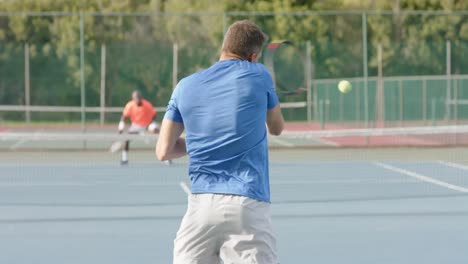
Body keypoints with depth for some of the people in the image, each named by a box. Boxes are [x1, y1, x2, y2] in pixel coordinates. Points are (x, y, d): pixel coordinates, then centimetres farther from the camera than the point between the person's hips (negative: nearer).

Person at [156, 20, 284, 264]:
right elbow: (277, 128, 21)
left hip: (201, 204, 3)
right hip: (247, 206, -3)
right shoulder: (258, 75, 5)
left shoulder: (186, 86, 10)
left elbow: (164, 151, 9)